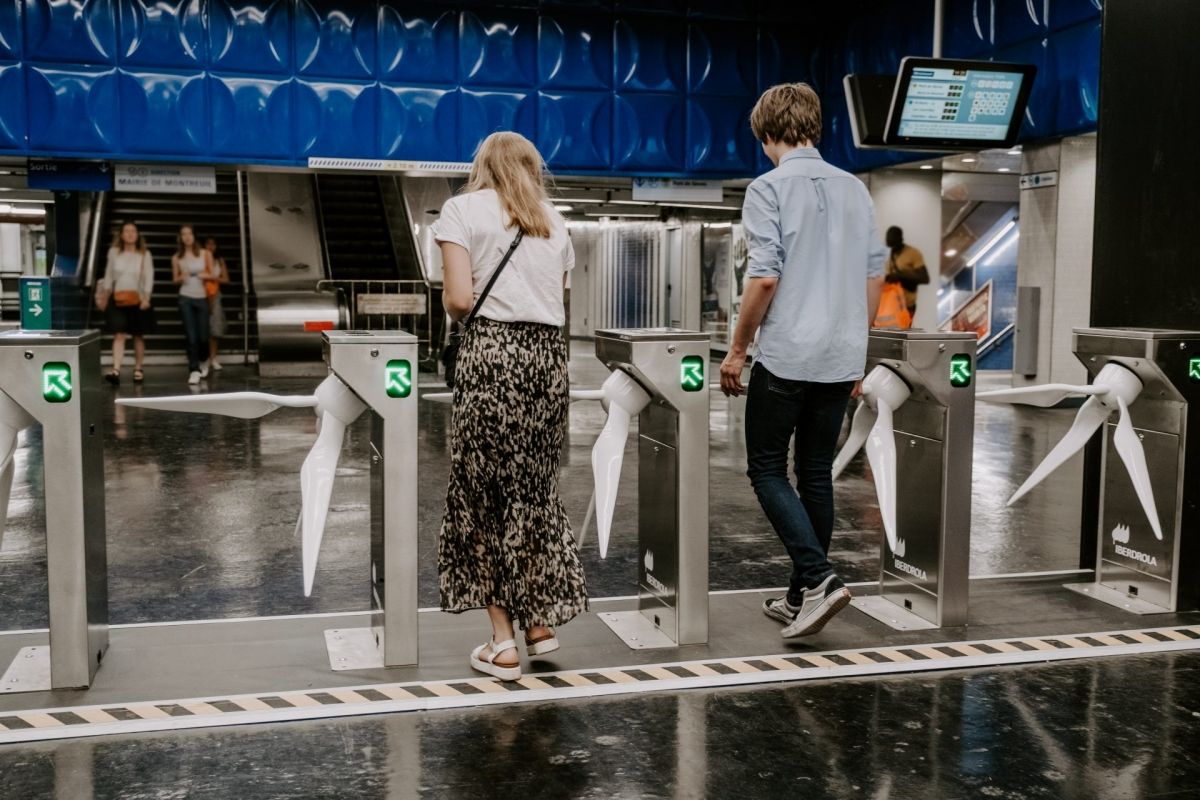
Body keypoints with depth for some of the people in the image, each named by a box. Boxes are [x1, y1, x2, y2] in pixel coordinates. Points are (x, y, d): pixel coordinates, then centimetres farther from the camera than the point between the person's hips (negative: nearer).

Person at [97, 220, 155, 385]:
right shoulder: (114, 252, 6)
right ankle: (116, 371, -21)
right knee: (119, 335, -10)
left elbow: (149, 278, -3)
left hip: (138, 301, 0)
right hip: (118, 300, 0)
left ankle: (138, 369, 20)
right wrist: (104, 296, 10)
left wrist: (146, 298, -14)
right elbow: (109, 275, 12)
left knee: (138, 336, 8)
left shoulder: (145, 254, 1)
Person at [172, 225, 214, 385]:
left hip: (202, 299, 1)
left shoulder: (206, 254, 2)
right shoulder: (177, 257, 2)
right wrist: (181, 278, -11)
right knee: (191, 337, -5)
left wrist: (205, 276, -12)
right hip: (185, 299, -1)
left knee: (203, 336, 2)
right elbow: (175, 279, 11)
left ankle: (202, 361, 31)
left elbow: (212, 275, 9)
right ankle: (194, 370, 0)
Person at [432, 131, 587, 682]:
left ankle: (502, 641, 6)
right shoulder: (553, 220, 18)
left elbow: (460, 300, -7)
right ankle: (540, 619, 22)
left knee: (482, 487, 4)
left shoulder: (462, 209, 3)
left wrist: (454, 303, 14)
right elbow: (556, 297, 13)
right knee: (535, 484, 16)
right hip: (549, 354, 5)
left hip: (492, 352, -5)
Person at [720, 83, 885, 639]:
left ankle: (818, 578, -9)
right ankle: (804, 596, 19)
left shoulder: (768, 189, -8)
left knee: (767, 469, 5)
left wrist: (737, 350, -5)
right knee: (816, 472, 12)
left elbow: (764, 277, -15)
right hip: (841, 357, 6)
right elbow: (874, 275, 12)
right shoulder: (854, 188, 10)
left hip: (785, 355, -6)